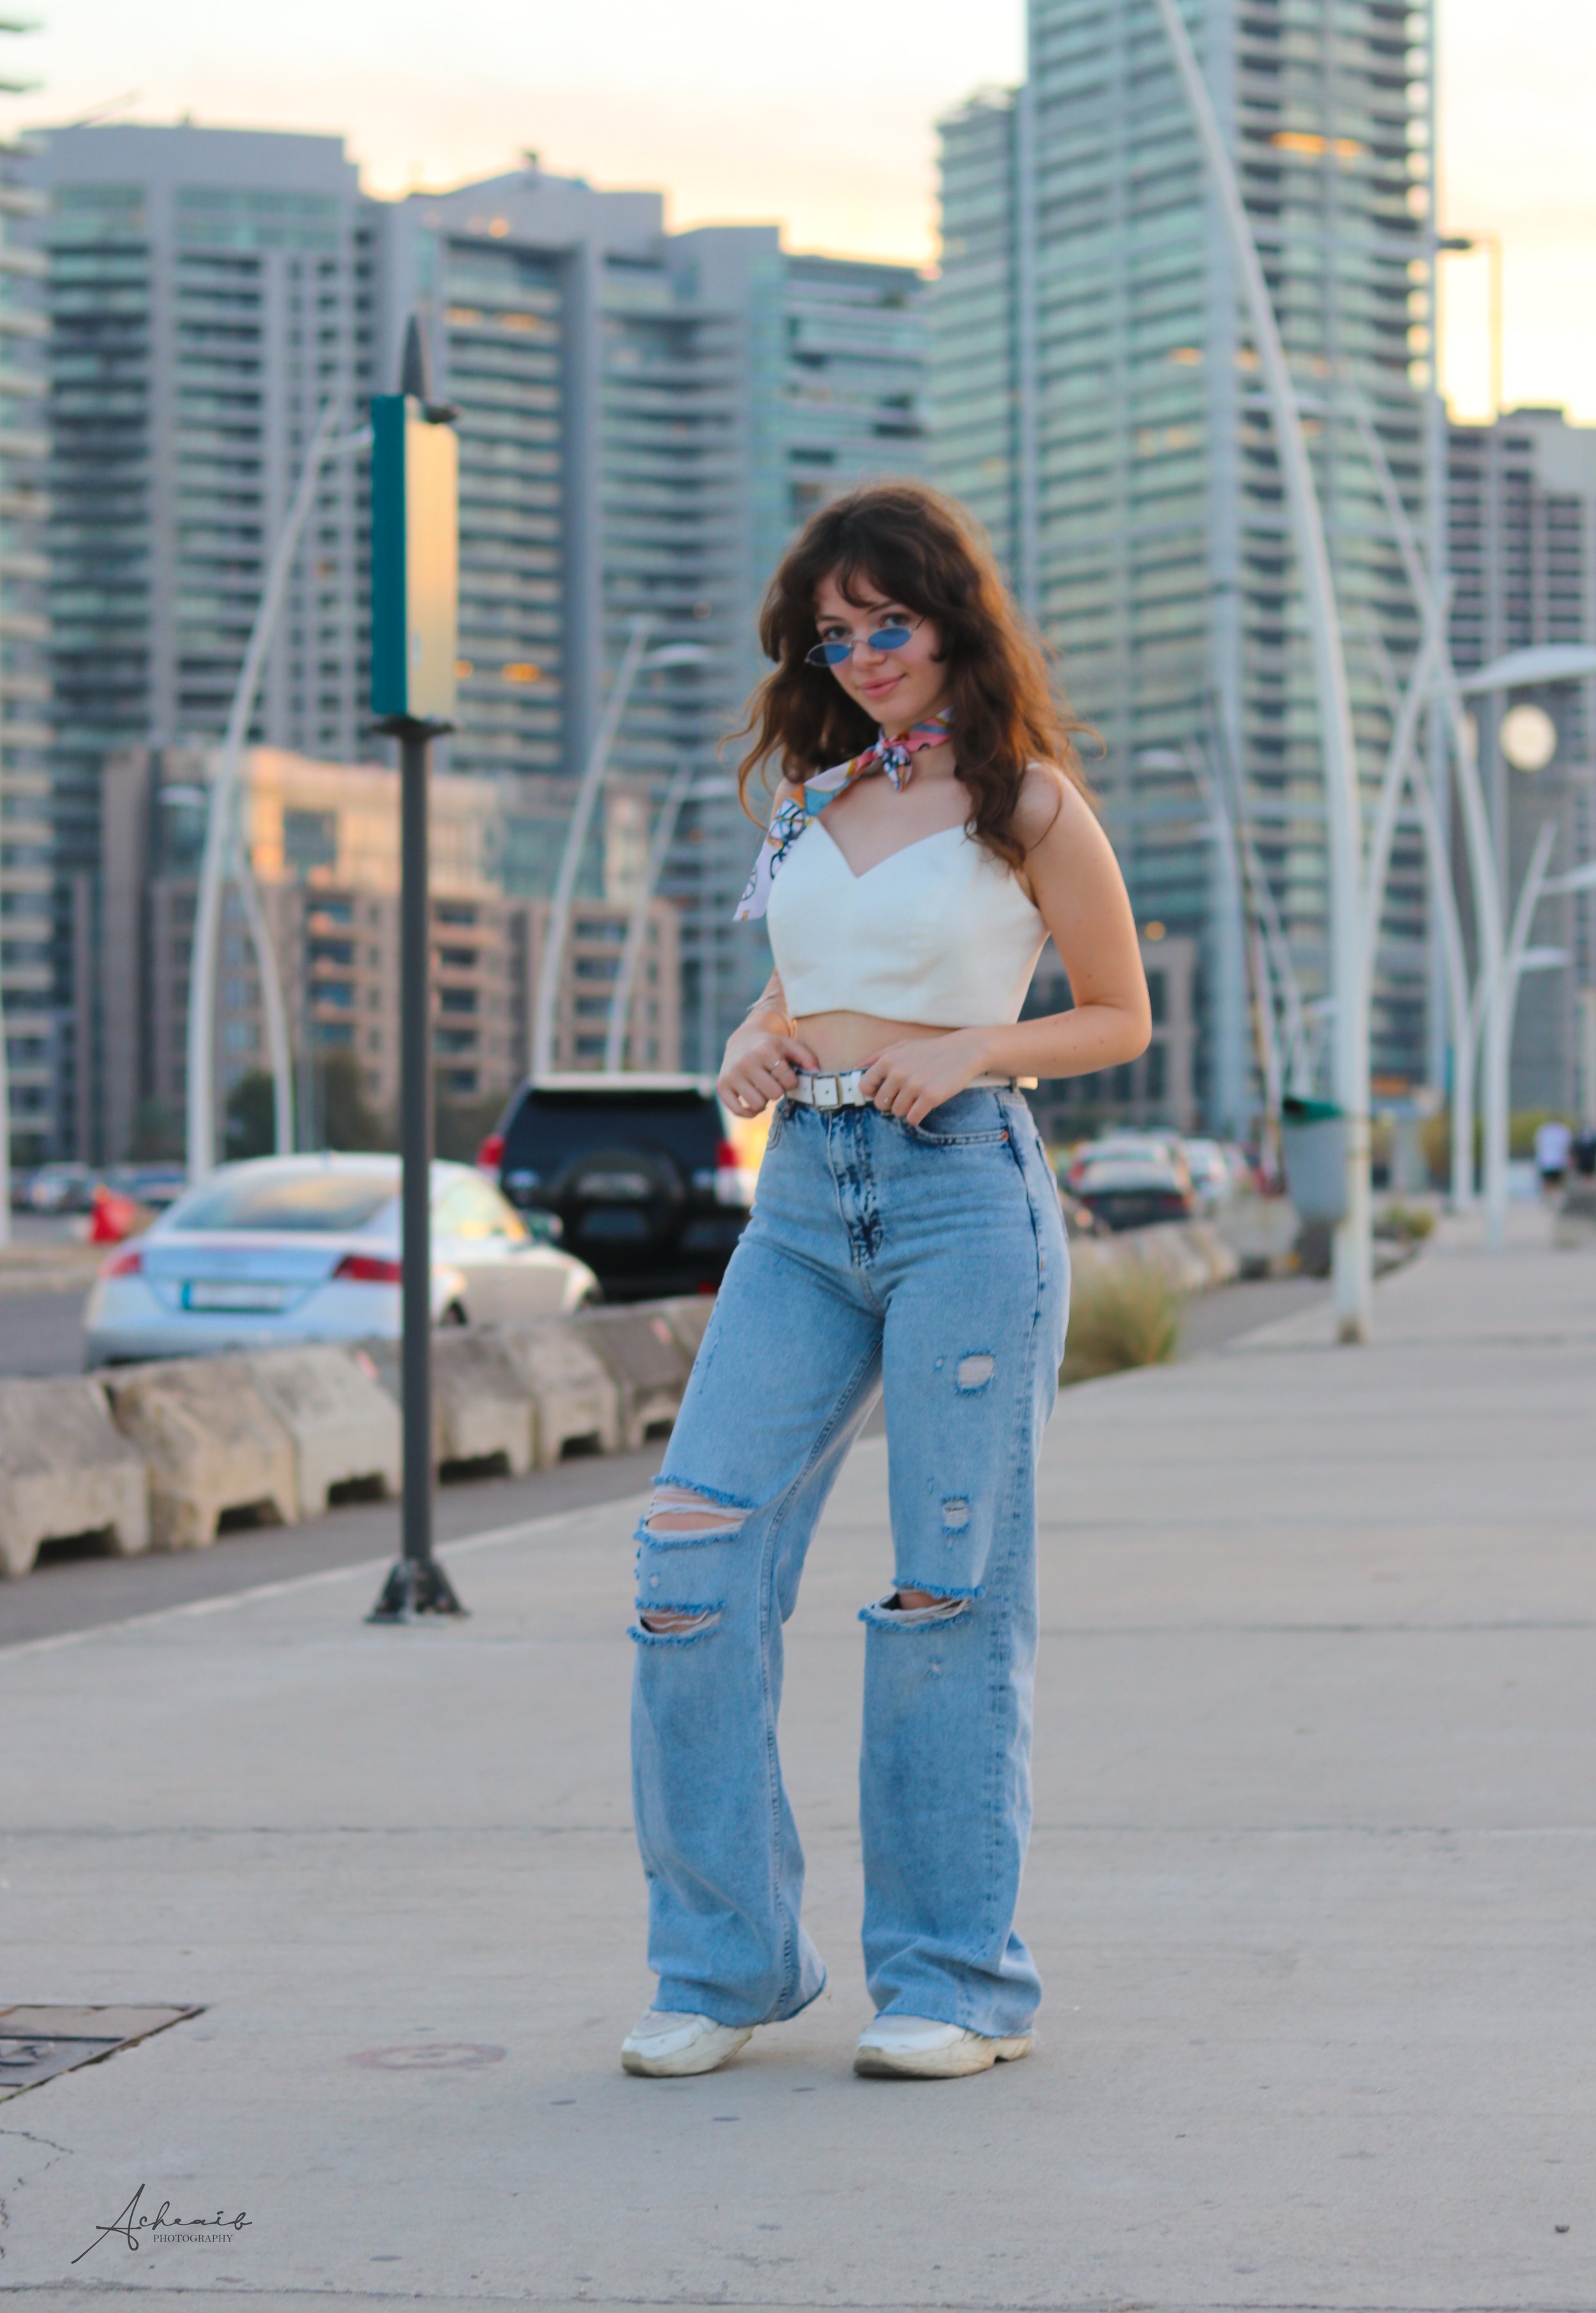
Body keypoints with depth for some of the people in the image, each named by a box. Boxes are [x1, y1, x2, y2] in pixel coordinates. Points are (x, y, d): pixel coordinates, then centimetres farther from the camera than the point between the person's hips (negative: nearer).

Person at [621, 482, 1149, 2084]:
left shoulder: (1027, 805, 1)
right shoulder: (813, 801, 16)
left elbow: (1119, 1019, 6)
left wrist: (970, 1047, -11)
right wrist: (754, 1048, 5)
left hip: (963, 1188, -5)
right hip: (803, 1192, 5)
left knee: (950, 1588, -3)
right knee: (695, 1553, -5)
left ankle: (955, 1979, 6)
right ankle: (726, 1962, 3)